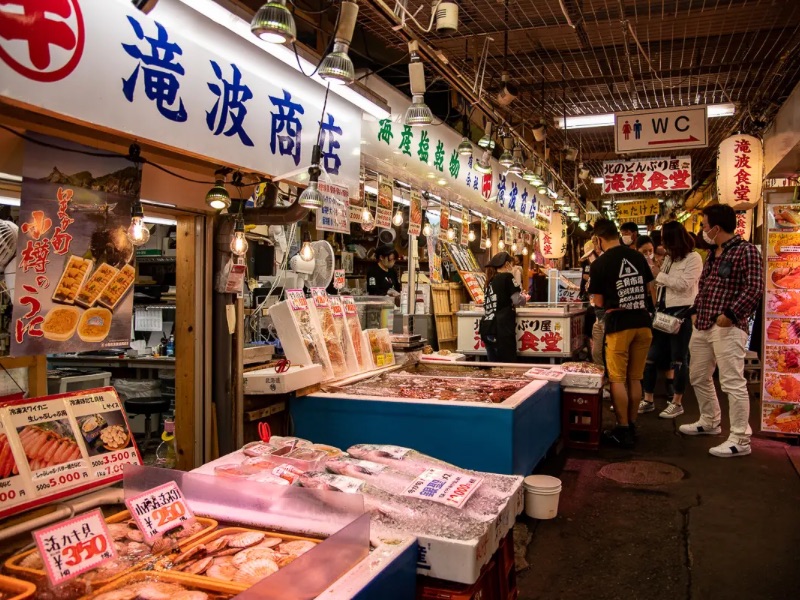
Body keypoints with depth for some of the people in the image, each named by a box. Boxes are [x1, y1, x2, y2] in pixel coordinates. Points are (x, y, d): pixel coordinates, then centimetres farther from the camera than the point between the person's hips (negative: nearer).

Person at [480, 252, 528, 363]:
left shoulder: (491, 280, 18)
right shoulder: (507, 277, -2)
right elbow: (517, 300, -5)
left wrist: (520, 297, 28)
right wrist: (525, 298, 15)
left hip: (487, 328, 7)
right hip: (501, 328, -7)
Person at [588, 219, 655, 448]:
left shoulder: (599, 264, -8)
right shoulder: (638, 257, 5)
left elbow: (599, 302, -5)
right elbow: (650, 289, 14)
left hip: (618, 324, -5)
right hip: (642, 322, 5)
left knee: (618, 379, 3)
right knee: (635, 378, 12)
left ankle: (623, 430, 5)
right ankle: (631, 426, 21)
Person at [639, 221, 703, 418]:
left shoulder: (693, 258, -7)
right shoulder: (669, 259, 15)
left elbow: (683, 284, -19)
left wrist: (659, 275, -13)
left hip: (681, 312, -7)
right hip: (663, 311, 7)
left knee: (678, 359, 2)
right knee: (651, 356, 7)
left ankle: (677, 403, 13)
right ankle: (648, 400, 16)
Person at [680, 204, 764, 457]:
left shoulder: (746, 251, -9)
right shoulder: (712, 253, 16)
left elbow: (755, 289, -15)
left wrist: (730, 314, -21)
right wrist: (695, 311, 13)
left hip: (728, 326, -9)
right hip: (702, 325, 9)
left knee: (733, 383, -8)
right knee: (698, 377, 18)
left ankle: (740, 440, 0)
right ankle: (709, 422, 36)